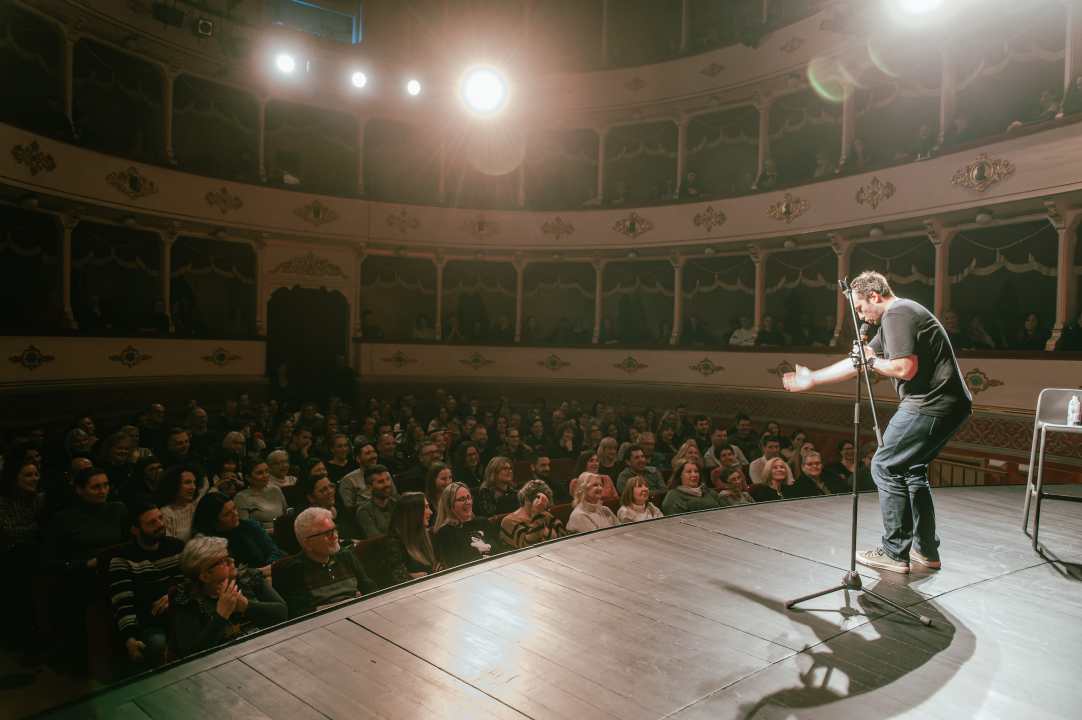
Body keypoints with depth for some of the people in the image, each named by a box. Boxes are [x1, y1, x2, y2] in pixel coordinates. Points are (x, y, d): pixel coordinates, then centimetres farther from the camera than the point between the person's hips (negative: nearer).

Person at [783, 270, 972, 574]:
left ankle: (895, 553, 5)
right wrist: (812, 378, 27)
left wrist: (872, 361, -4)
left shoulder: (896, 314, -12)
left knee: (886, 467, -2)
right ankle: (926, 549, 25)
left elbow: (906, 368, -23)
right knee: (911, 469, 19)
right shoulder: (895, 317, 21)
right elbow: (858, 362, 24)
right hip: (952, 405, 11)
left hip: (930, 406, -11)